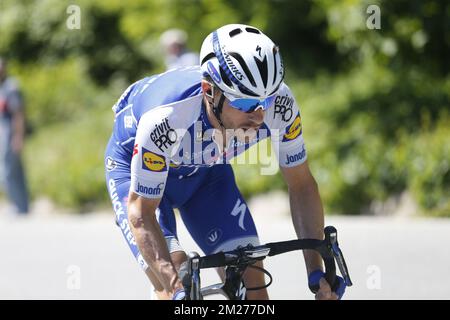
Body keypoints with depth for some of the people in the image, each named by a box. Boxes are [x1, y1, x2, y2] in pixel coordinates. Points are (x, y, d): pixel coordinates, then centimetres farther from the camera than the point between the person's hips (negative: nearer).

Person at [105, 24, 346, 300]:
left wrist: (317, 272, -24)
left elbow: (301, 184, -16)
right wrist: (177, 289, -43)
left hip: (206, 169, 4)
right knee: (177, 286, -23)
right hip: (135, 163, -4)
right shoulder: (165, 120, -42)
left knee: (250, 277, -11)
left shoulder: (279, 104, -31)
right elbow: (140, 213, -32)